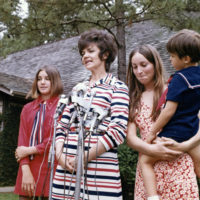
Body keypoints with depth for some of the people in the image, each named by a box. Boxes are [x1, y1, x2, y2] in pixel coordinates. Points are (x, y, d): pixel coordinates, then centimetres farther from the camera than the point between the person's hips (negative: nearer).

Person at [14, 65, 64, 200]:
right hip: (29, 170, 4)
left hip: (51, 169, -3)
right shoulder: (28, 109, 15)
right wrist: (25, 171, -8)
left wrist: (29, 150, -5)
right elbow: (22, 141, 6)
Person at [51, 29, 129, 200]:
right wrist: (60, 154, -2)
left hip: (99, 164, -5)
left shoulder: (117, 88, 1)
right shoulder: (78, 89, 18)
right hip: (67, 165, 5)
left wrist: (85, 157, -13)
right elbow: (62, 125, 15)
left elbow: (118, 130, -10)